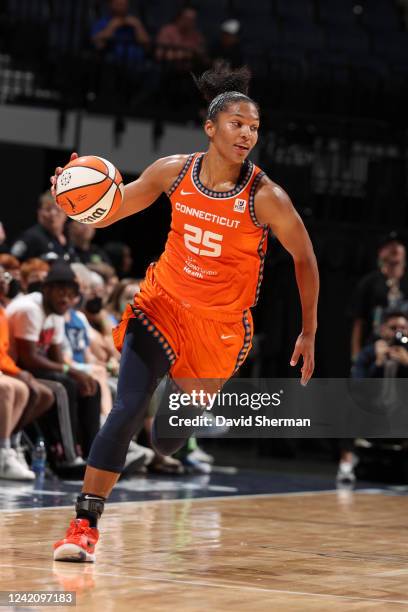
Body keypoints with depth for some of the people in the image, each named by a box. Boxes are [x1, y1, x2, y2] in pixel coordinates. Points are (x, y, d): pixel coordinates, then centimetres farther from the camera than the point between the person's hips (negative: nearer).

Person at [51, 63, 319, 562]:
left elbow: (304, 258, -2)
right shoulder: (173, 171, -7)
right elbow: (104, 215, 2)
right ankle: (85, 525, -12)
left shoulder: (265, 197, -15)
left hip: (219, 327, -1)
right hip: (162, 303, 1)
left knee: (169, 441, 9)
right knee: (127, 410, -18)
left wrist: (309, 332, 2)